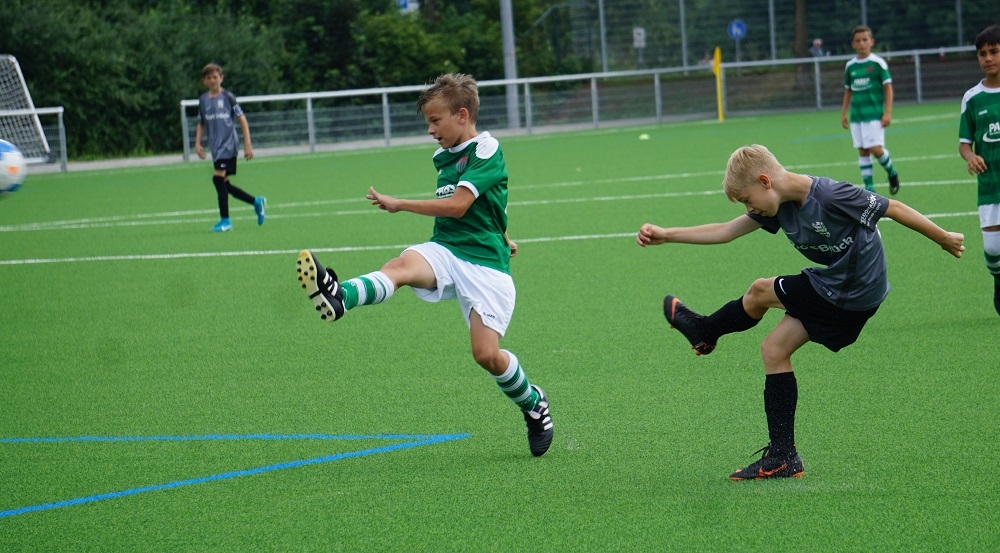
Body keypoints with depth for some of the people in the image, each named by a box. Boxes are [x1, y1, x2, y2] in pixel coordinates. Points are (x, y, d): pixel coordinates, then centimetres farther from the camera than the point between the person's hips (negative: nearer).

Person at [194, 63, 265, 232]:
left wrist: (247, 145, -6)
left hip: (229, 144, -6)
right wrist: (197, 143, 6)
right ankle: (257, 202, 25)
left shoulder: (227, 97, -3)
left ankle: (225, 220, -13)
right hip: (215, 147, 6)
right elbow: (201, 124, 21)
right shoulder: (203, 100, 11)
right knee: (224, 185, 6)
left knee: (218, 177, -19)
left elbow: (242, 120, -1)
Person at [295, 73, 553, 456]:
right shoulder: (444, 158, 17)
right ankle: (339, 297, -63)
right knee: (403, 265, -30)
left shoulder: (487, 150, -7)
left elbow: (458, 206, -18)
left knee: (486, 355, -14)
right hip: (444, 251, 5)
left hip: (485, 263, -5)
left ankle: (533, 404, 18)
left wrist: (399, 205, -15)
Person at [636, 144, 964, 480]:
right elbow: (726, 231, 8)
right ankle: (783, 458, 12)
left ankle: (704, 331, 32)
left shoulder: (830, 196, -25)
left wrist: (944, 239, -6)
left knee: (760, 292, 2)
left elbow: (893, 209, -16)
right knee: (774, 350, 9)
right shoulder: (779, 205, 0)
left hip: (852, 295, -9)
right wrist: (665, 235, 1)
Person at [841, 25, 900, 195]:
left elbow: (888, 87, -4)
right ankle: (869, 188, 7)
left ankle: (892, 173, 15)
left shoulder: (878, 63, -4)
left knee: (876, 149, -12)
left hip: (874, 114, -5)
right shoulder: (850, 66, 9)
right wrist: (844, 113, 14)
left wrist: (887, 113, -10)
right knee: (863, 151, 3)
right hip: (857, 116, 5)